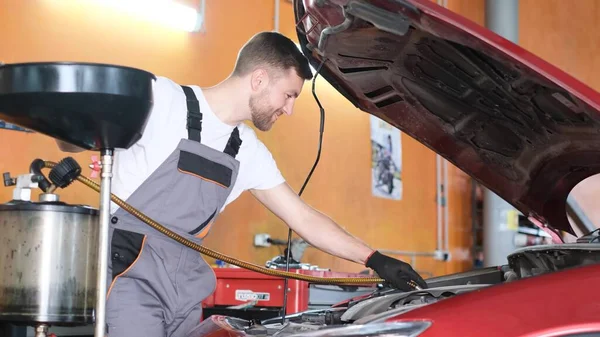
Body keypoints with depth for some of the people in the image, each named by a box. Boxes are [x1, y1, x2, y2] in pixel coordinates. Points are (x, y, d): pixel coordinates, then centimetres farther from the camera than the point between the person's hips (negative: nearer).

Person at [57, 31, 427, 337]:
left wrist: (376, 260, 13)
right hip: (129, 274, -7)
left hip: (184, 287, 7)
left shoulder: (250, 153, 12)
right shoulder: (163, 99, -9)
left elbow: (306, 220, 16)